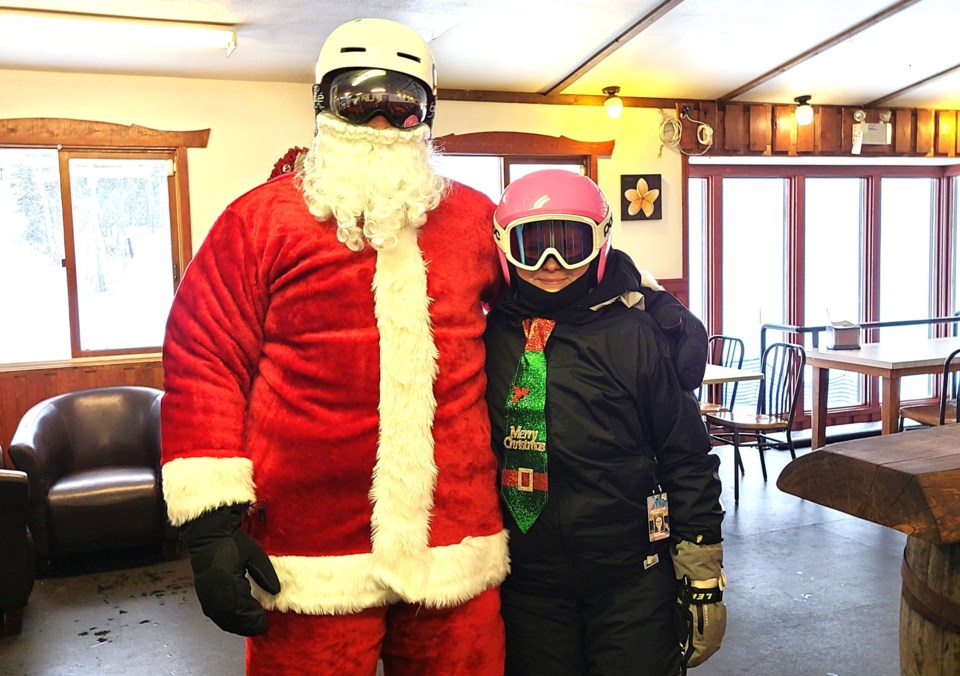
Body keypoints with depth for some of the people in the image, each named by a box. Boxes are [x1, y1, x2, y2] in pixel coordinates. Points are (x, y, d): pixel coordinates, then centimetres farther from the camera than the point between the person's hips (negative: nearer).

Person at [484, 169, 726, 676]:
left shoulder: (633, 333, -8)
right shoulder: (488, 335, -2)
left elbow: (686, 459, -3)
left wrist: (703, 577, -2)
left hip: (632, 579, -2)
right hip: (526, 585, 2)